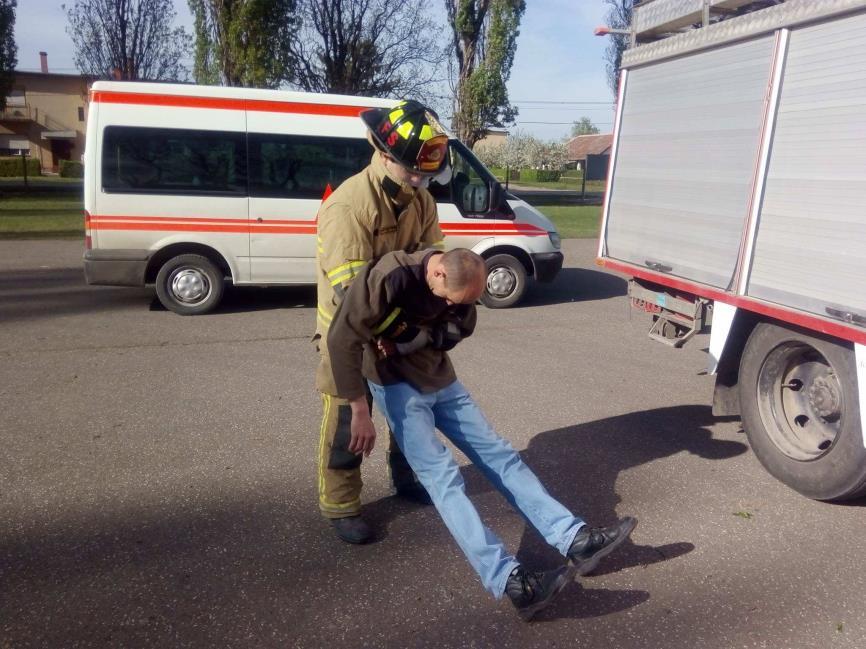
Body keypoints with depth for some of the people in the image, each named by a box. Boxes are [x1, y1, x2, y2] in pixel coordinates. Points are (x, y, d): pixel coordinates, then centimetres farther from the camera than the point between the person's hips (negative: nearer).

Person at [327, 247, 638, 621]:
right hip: (397, 384, -6)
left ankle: (575, 539, 0)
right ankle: (509, 581, -30)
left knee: (498, 454, 0)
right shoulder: (392, 276, -27)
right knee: (441, 474, -20)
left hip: (439, 379, 7)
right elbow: (342, 337, -31)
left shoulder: (458, 288, -7)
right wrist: (360, 412, -30)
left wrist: (403, 343, -17)